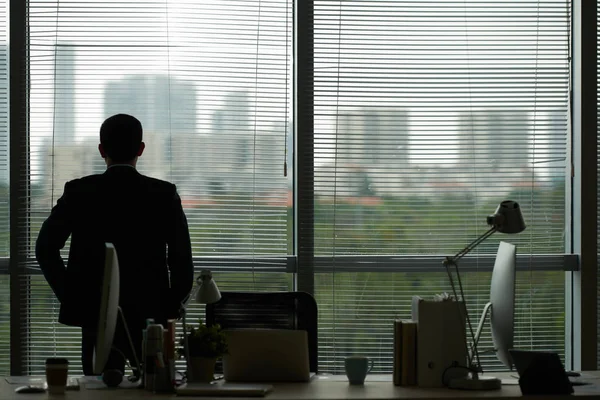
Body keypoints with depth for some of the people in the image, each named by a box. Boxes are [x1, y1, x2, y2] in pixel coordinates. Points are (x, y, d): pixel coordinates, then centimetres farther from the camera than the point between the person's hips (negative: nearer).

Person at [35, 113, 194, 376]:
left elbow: (45, 248, -3)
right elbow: (182, 258, -5)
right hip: (151, 315, 0)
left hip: (97, 315, 0)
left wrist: (70, 296, 4)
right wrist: (172, 305, 6)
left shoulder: (79, 192, -2)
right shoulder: (165, 194, -3)